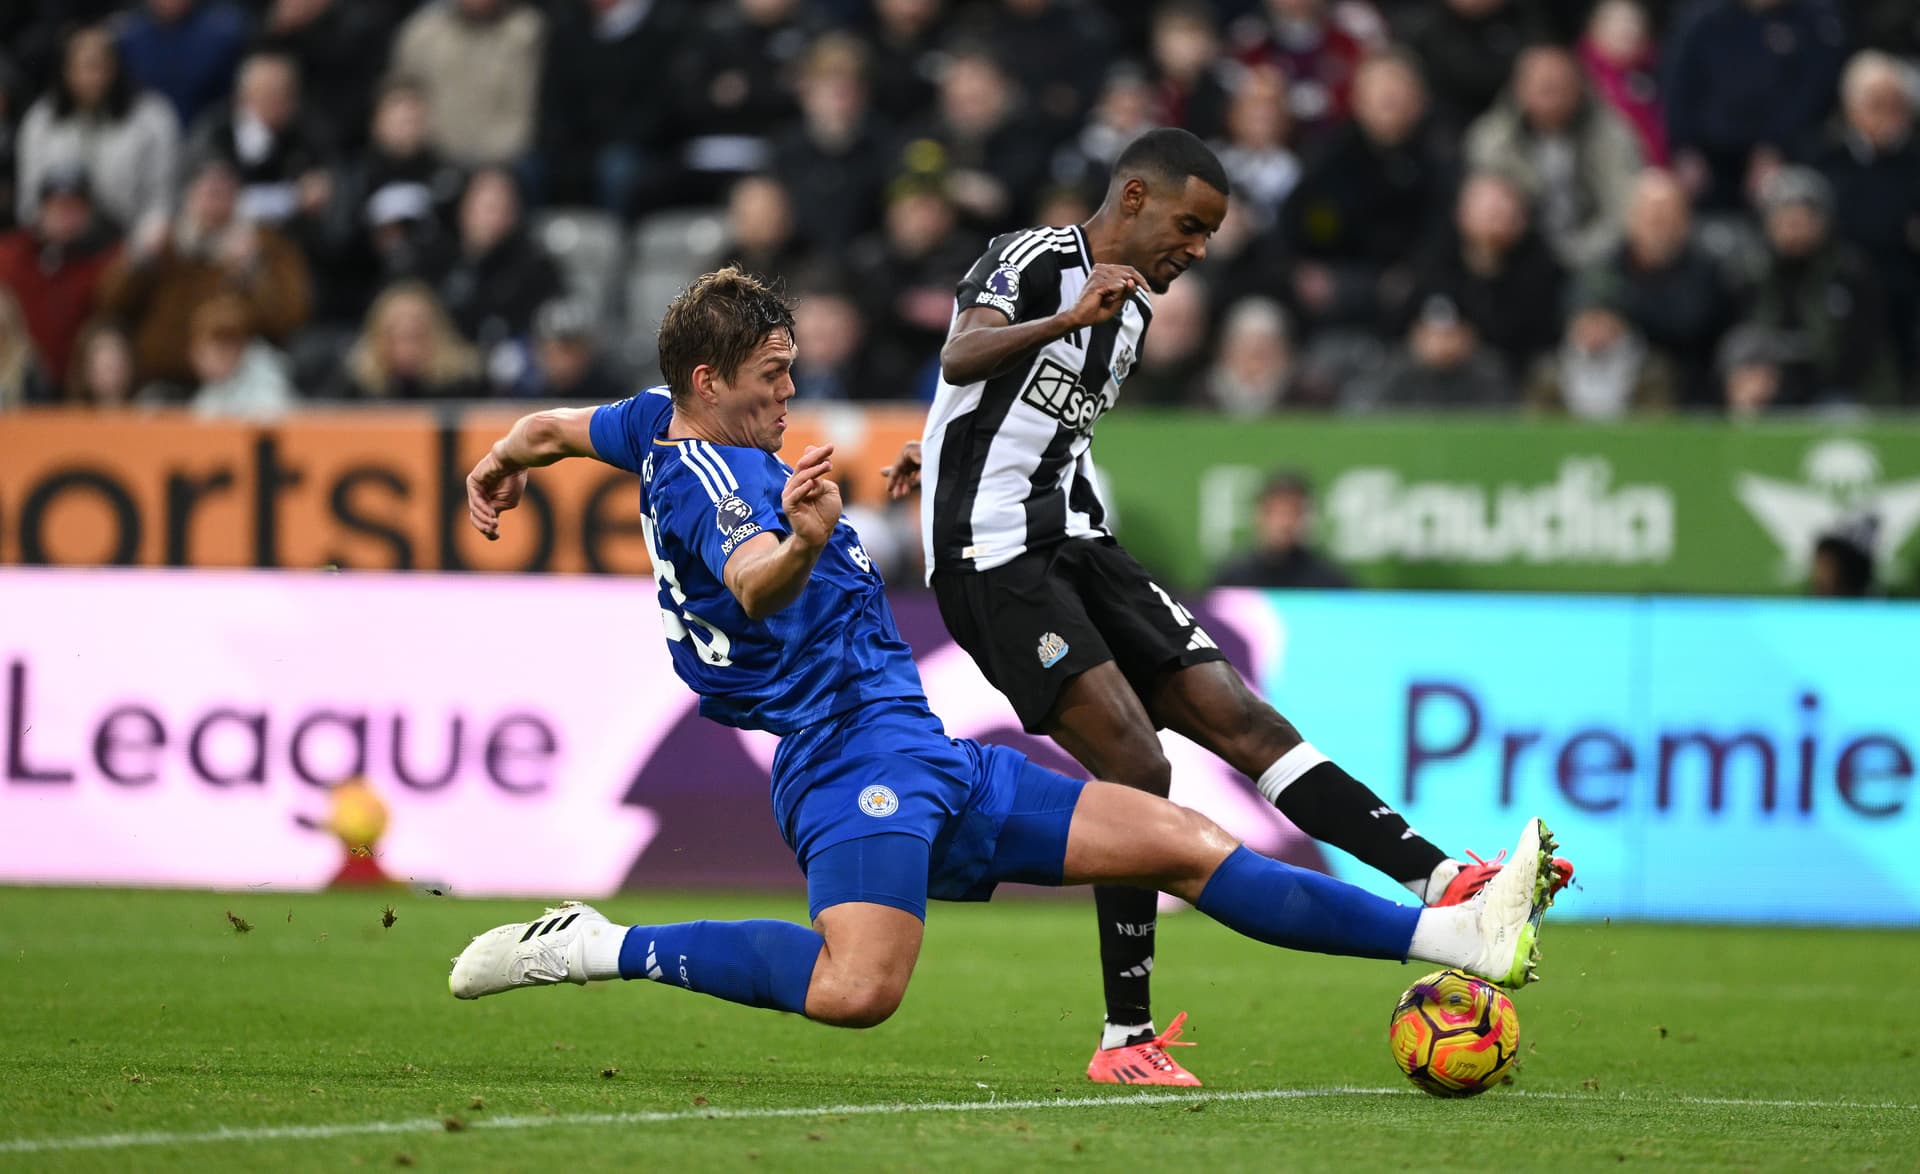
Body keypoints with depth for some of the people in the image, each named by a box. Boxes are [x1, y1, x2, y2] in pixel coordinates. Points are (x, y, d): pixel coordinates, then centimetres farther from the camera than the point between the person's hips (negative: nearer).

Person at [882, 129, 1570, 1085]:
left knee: (1239, 718, -3)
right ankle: (1126, 1040, -13)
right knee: (1136, 767, -19)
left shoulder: (1132, 312, 17)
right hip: (992, 555, -8)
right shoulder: (1035, 260, -10)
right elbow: (962, 359, -31)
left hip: (1075, 543, 8)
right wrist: (1066, 320, -48)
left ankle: (1442, 884, -11)